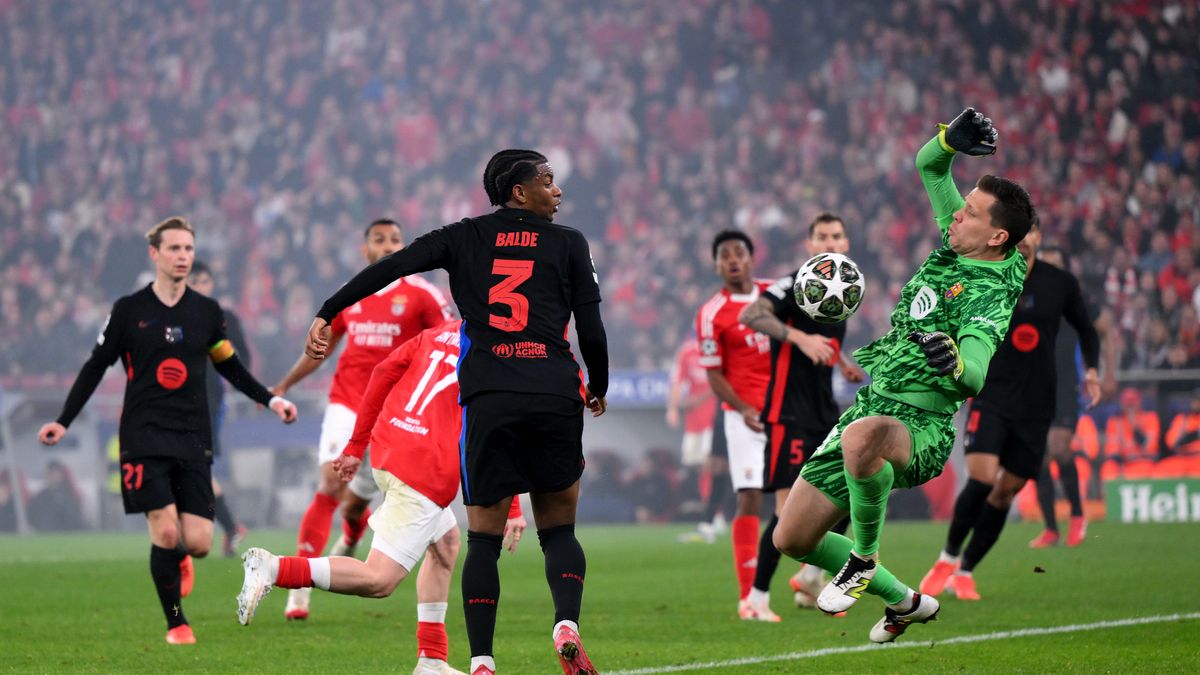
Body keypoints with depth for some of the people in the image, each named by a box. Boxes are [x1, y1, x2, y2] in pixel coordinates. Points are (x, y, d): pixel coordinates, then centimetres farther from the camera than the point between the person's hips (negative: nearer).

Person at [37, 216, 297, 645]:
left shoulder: (206, 312, 8)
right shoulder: (129, 311, 0)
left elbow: (230, 367, 20)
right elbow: (95, 368, 6)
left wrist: (270, 400, 8)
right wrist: (64, 421, 0)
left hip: (193, 439, 3)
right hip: (144, 437, -3)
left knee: (198, 542, -7)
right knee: (165, 532, -15)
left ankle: (178, 559, 30)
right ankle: (176, 622, 2)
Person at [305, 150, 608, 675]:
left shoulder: (465, 238, 13)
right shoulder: (567, 243, 11)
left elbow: (392, 266, 1)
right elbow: (591, 330, 7)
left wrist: (327, 315, 3)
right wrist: (598, 390, 24)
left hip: (488, 397, 0)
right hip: (555, 392, 0)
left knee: (484, 538, 6)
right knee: (558, 529, 13)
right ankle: (567, 622, -14)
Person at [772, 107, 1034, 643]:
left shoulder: (990, 292, -17)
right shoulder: (959, 245, 6)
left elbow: (976, 377, -32)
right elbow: (927, 166, 18)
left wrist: (953, 361, -54)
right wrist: (951, 139, -3)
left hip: (918, 427, -9)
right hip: (869, 407, 9)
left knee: (861, 437, -45)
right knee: (791, 539, 8)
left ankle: (864, 559, -20)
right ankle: (904, 602, 27)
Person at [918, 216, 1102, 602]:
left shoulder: (1061, 284, 3)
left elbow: (1085, 329, 17)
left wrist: (1092, 369, 3)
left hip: (1036, 407, 3)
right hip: (991, 399, -3)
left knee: (1005, 492, 3)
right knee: (981, 479, -21)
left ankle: (965, 572, 17)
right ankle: (948, 559, -2)